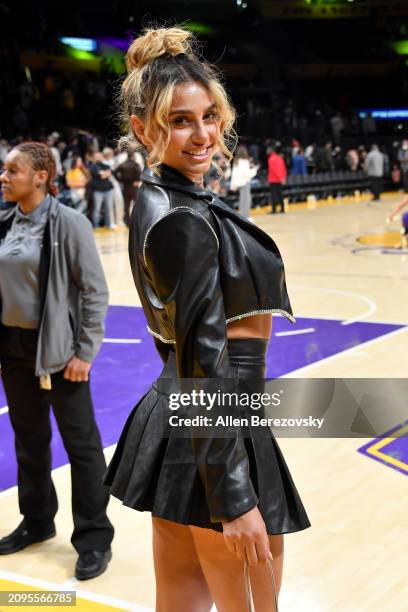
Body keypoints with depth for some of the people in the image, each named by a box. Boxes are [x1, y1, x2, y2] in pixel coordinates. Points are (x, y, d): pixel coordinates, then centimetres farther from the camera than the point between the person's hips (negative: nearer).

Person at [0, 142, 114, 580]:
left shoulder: (68, 223, -13)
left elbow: (95, 291, -11)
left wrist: (85, 351, -13)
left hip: (57, 349, -6)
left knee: (80, 444, 3)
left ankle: (93, 539, 14)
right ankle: (37, 521, 34)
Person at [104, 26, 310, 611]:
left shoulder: (159, 201, 8)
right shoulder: (184, 221, -21)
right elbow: (204, 367, -23)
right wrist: (236, 499, -21)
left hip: (173, 415, 9)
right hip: (213, 438, -9)